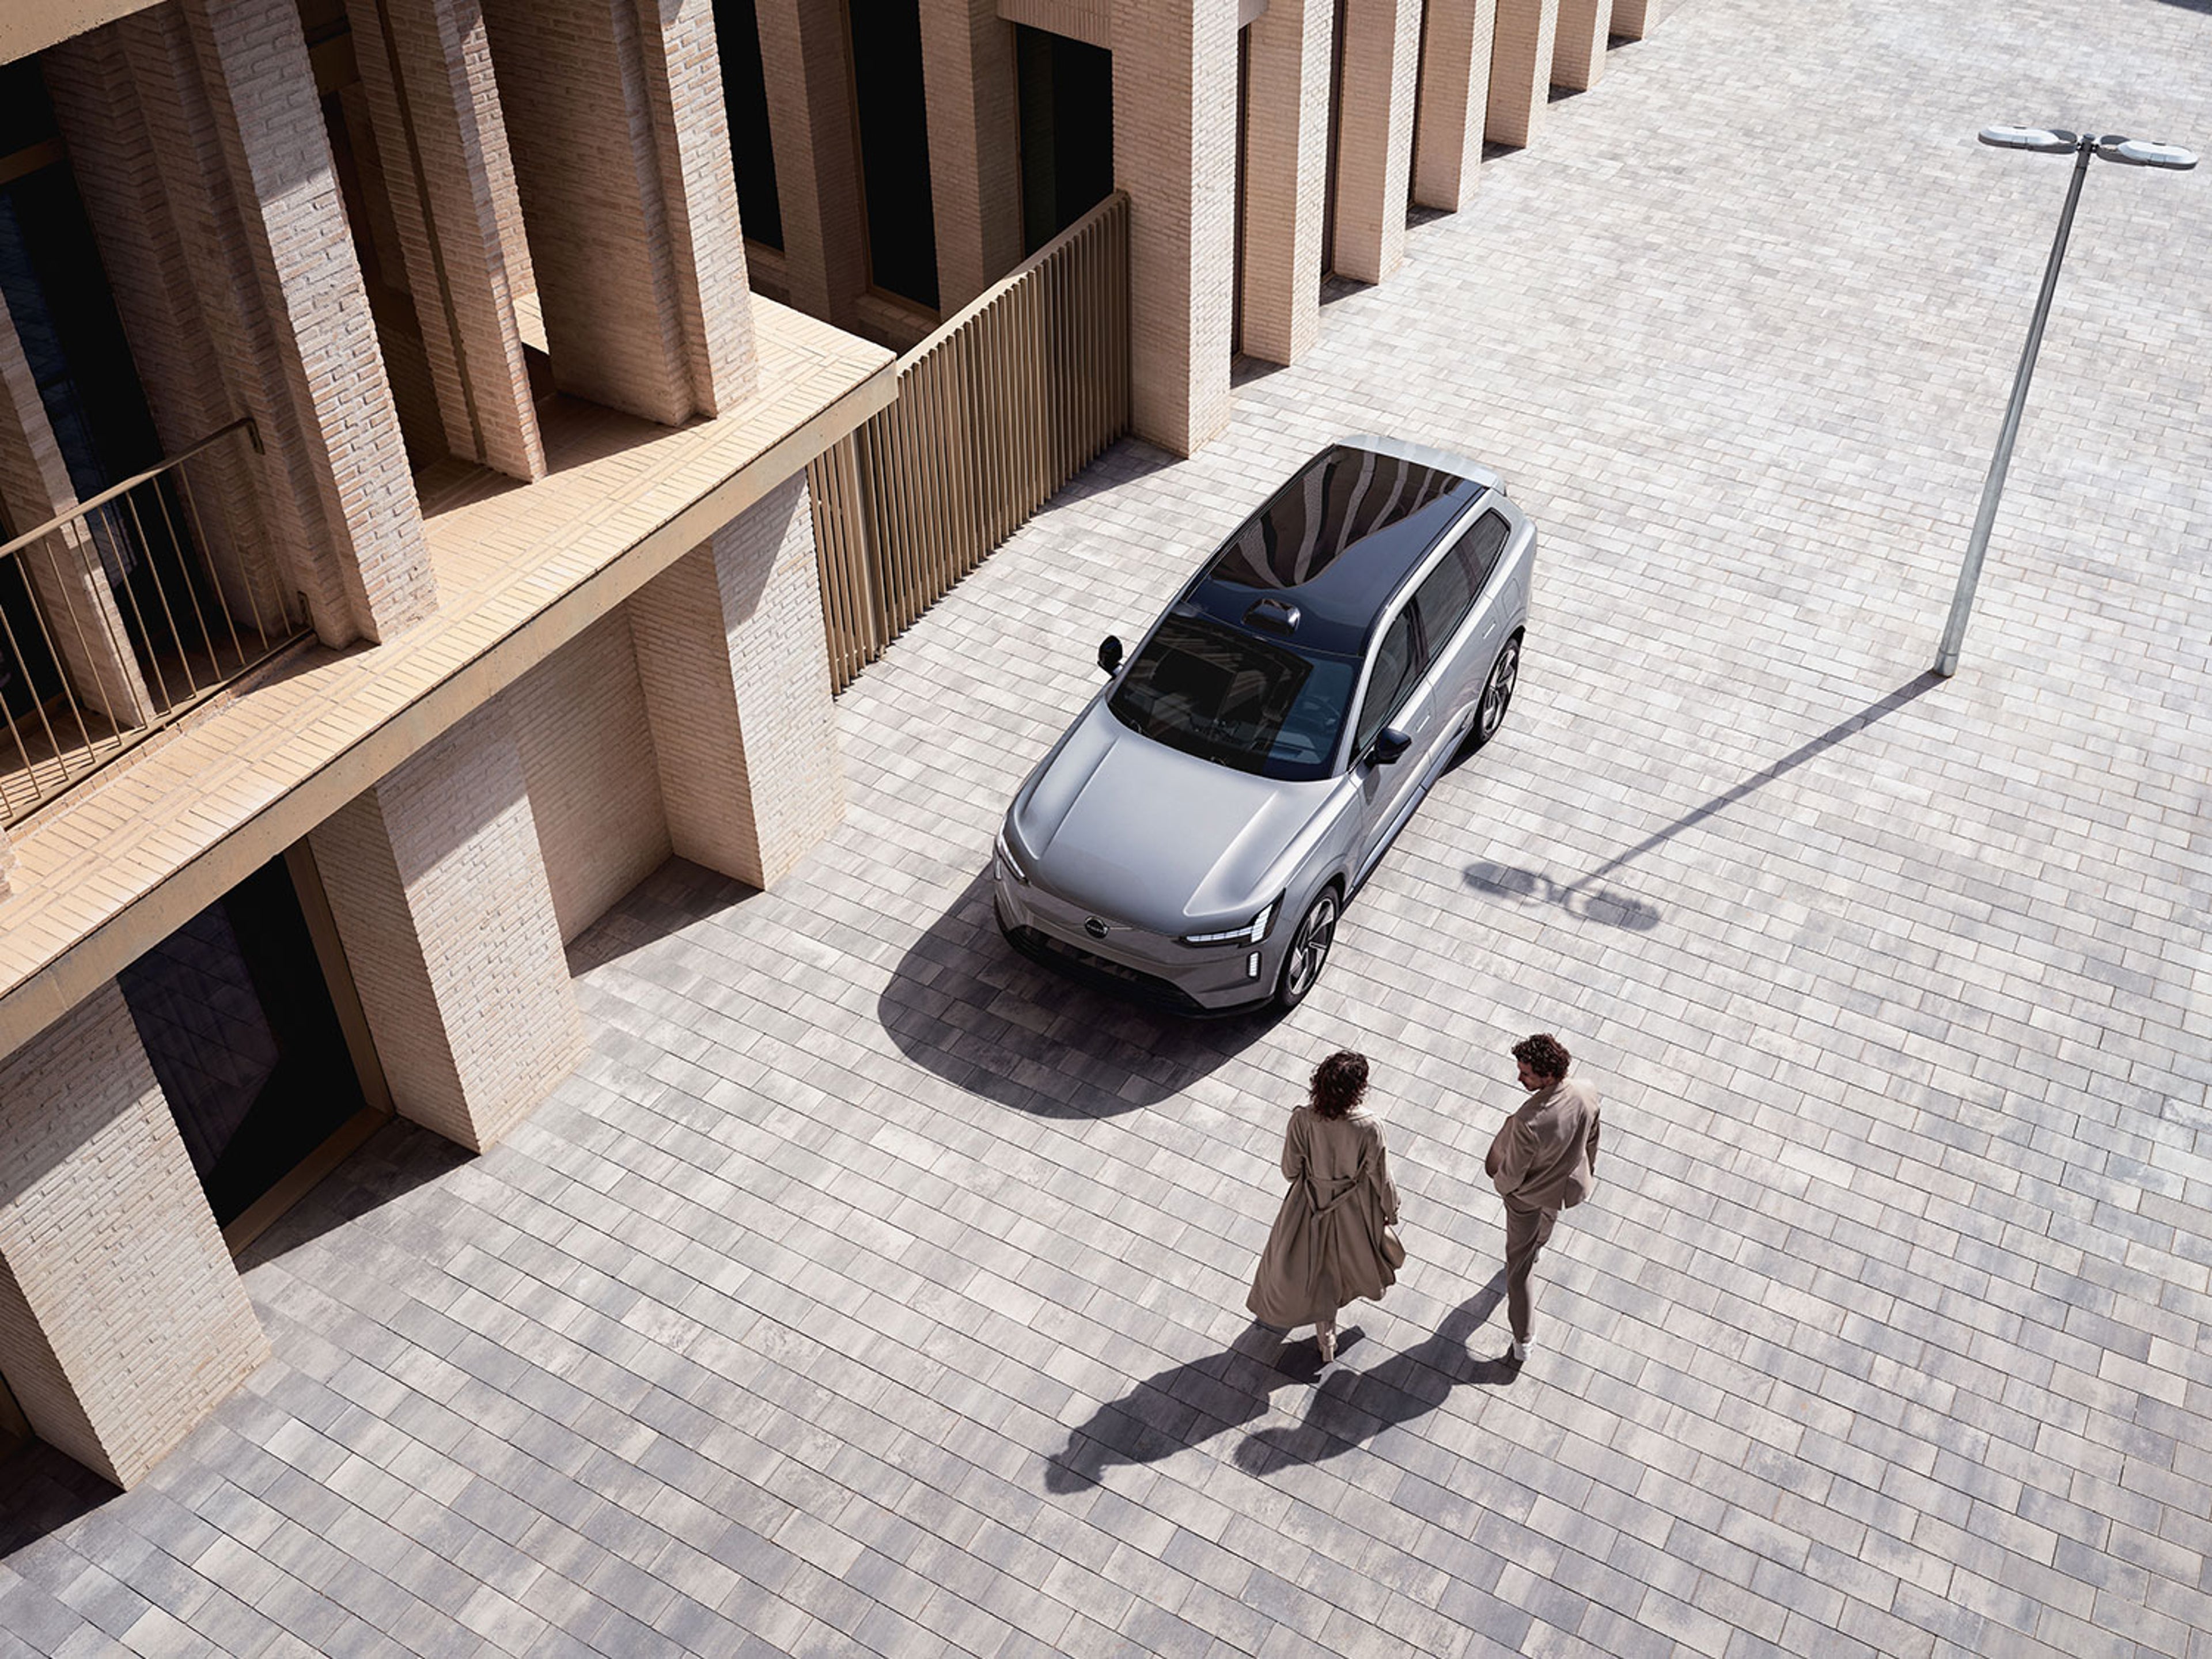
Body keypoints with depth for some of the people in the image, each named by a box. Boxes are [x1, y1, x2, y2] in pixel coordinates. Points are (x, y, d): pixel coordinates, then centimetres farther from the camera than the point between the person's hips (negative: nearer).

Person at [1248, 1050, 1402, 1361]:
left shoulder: (1302, 1120, -31)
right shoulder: (1368, 1127, -33)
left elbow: (1290, 1170, -15)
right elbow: (1380, 1177, -17)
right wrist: (1391, 1210, 3)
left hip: (1313, 1205, 0)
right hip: (1356, 1207, 0)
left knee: (1318, 1268, 26)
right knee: (1358, 1247, 36)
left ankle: (1326, 1341, 40)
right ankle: (1373, 1282, 71)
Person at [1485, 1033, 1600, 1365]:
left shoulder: (1528, 1123, -44)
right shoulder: (1587, 1095, -28)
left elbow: (1512, 1173, -26)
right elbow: (1591, 1140, -6)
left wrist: (1501, 1184, -2)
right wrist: (1588, 1172, 14)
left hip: (1527, 1196, -5)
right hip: (1568, 1186, 5)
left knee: (1519, 1265, 17)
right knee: (1546, 1220, 40)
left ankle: (1522, 1342, 30)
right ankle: (1534, 1252, 74)